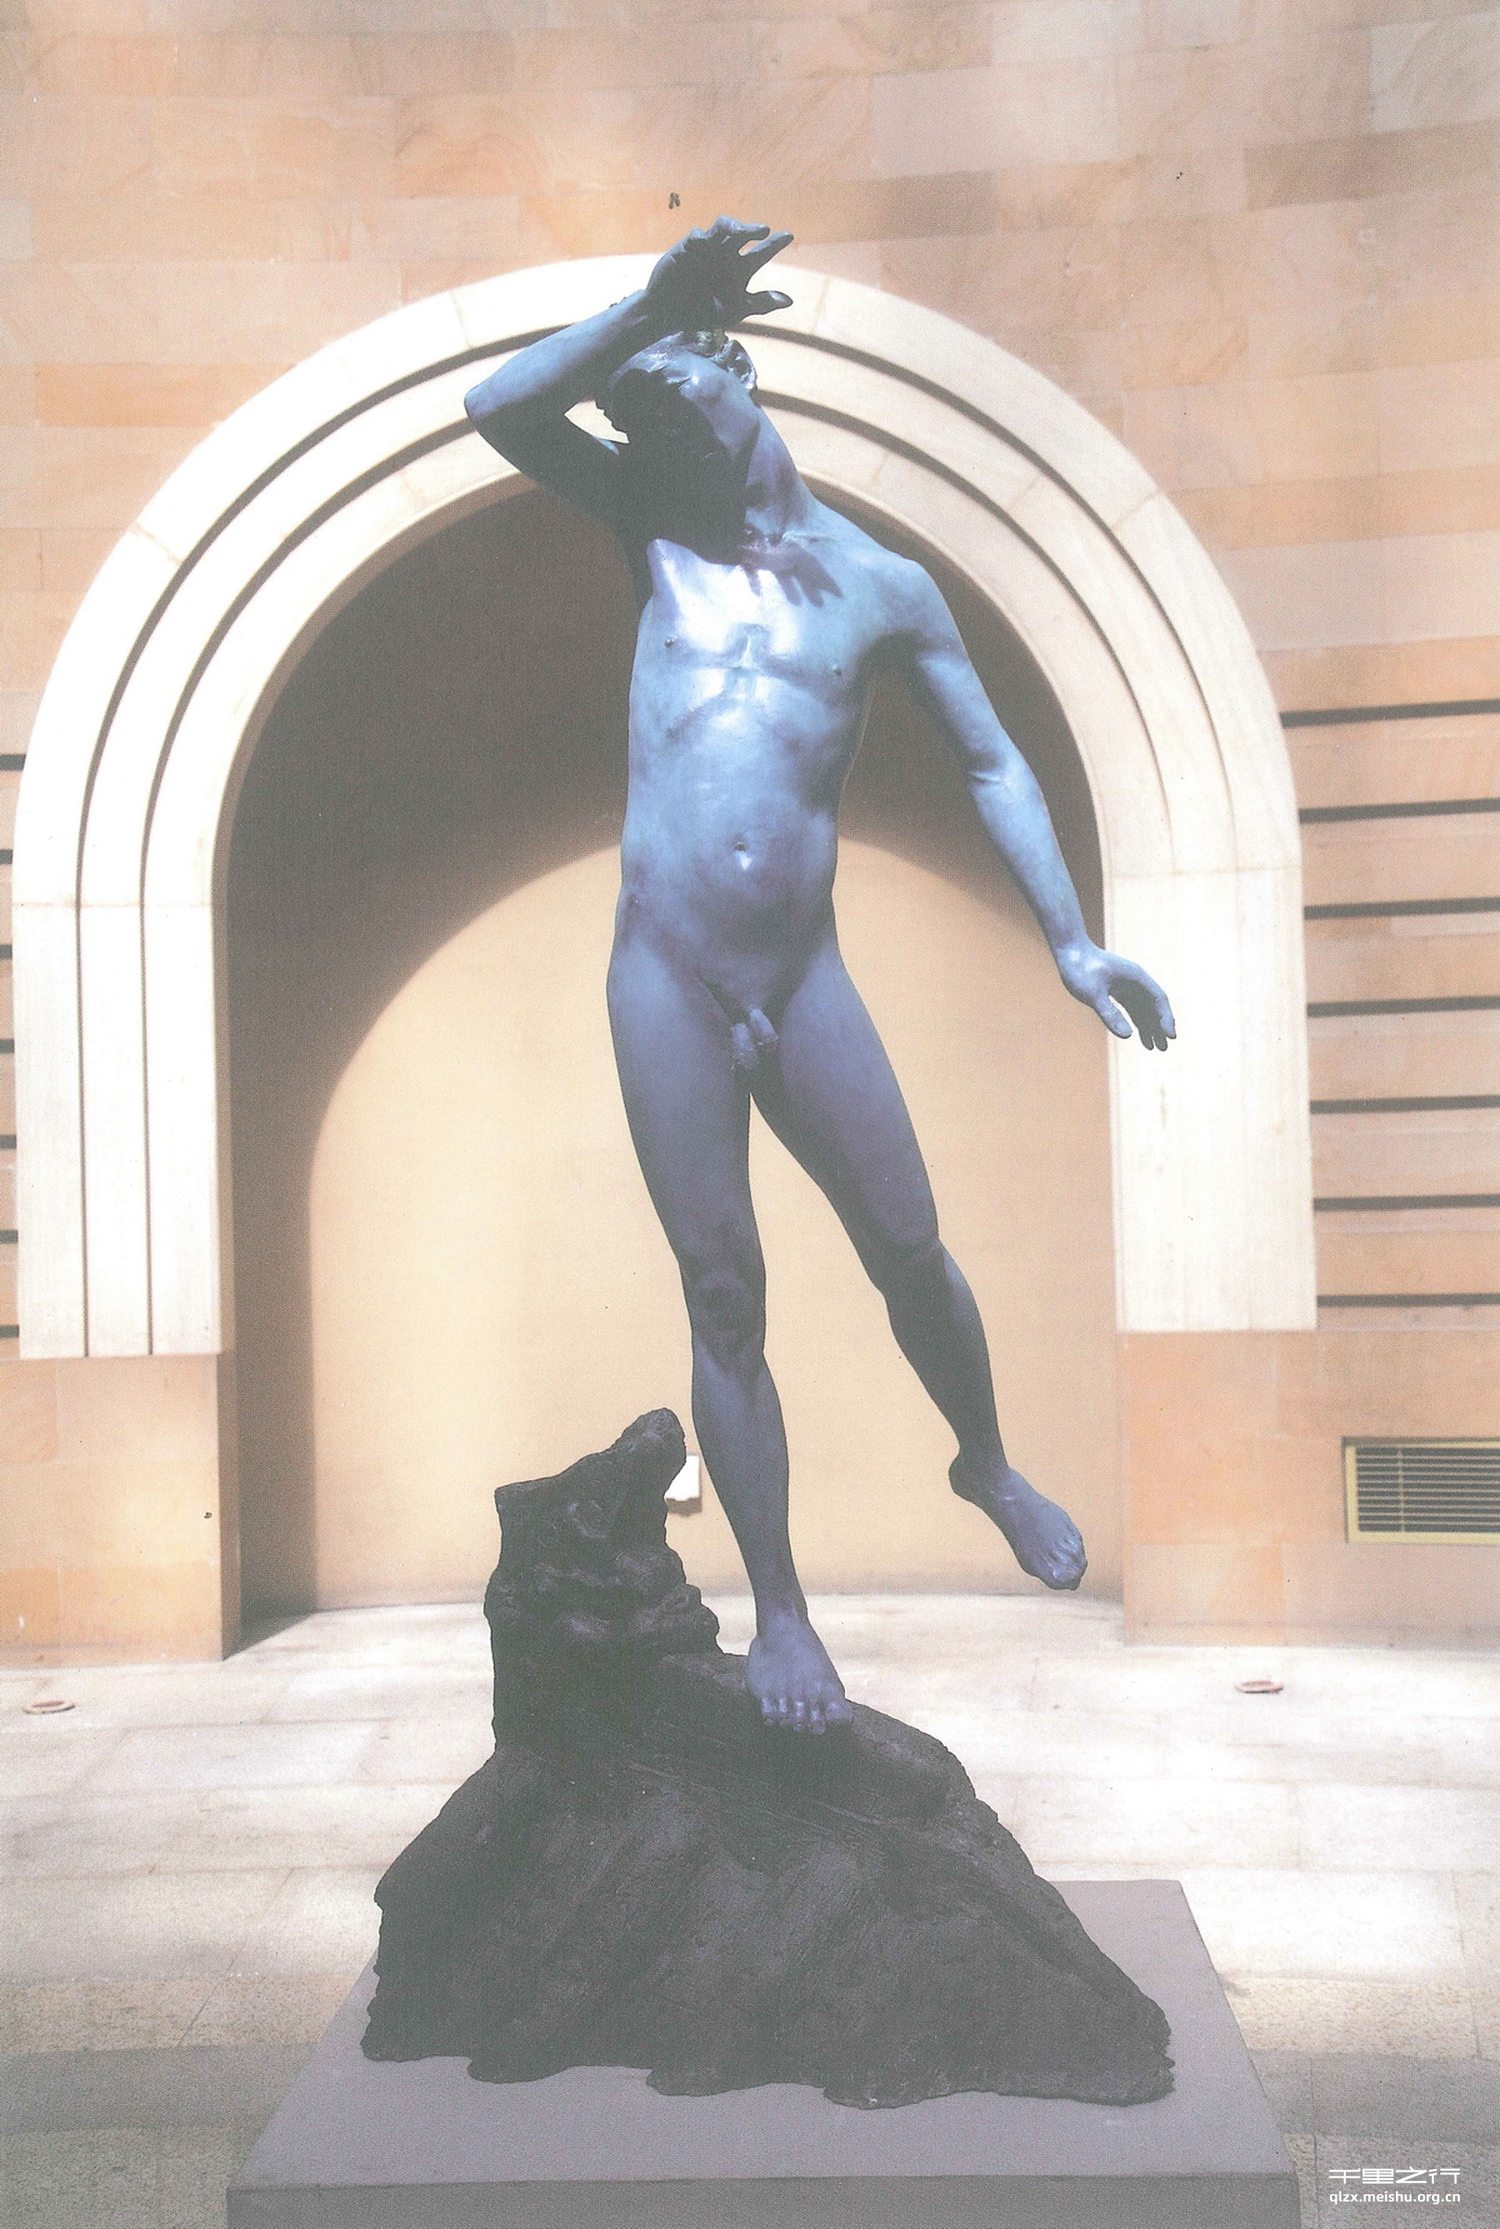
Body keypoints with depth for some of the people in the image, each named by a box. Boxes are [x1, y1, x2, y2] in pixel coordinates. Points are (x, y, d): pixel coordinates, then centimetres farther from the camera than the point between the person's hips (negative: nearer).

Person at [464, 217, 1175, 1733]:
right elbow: (498, 405, -3)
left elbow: (992, 765, 8)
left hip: (806, 983, 0)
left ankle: (987, 1468, 36)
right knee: (724, 1300, 2)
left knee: (909, 1250, 6)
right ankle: (779, 1612, 14)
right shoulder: (656, 529, 9)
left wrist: (1071, 942, -1)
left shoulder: (884, 584, 7)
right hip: (664, 983, 0)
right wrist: (656, 295, -6)